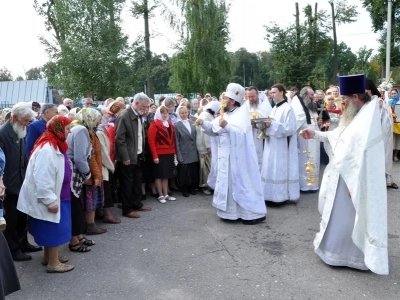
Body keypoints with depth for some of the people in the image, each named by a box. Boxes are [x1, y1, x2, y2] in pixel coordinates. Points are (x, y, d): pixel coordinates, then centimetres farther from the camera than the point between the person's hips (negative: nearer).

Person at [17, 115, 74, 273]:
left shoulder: (54, 146, 9)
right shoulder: (47, 149, -25)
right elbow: (43, 179, -28)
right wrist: (50, 200, -25)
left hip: (54, 195, 10)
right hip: (47, 198, -10)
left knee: (51, 228, 19)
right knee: (54, 228, 0)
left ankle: (48, 256, 34)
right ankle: (53, 263, 12)